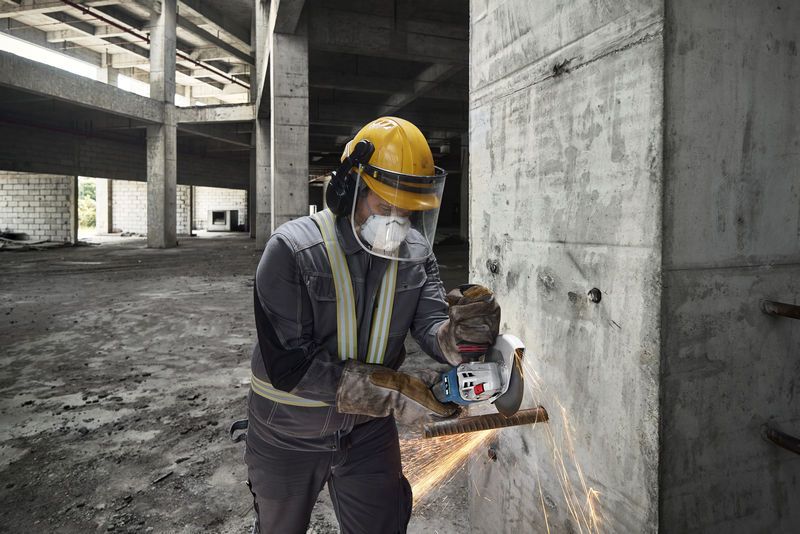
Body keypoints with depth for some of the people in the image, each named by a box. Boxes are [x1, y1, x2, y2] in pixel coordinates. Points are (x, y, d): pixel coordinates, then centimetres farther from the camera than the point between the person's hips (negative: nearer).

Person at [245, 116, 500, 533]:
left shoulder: (415, 252, -10)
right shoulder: (292, 250, -26)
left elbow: (431, 324, -18)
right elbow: (289, 364, -30)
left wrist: (456, 335, -43)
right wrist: (390, 392, -34)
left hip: (369, 430, 3)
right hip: (288, 433, -2)